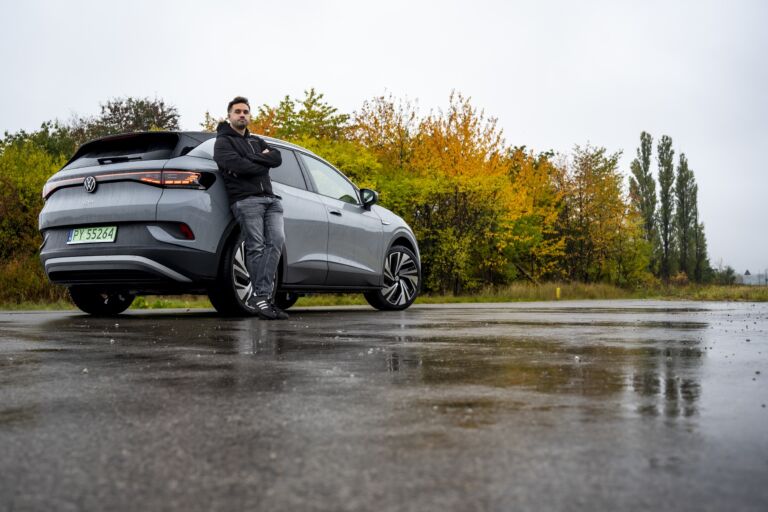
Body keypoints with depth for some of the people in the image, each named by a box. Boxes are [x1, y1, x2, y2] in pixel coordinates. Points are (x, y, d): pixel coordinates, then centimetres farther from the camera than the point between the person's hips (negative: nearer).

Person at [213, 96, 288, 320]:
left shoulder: (257, 141, 30)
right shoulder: (223, 142, 10)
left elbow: (277, 158, 10)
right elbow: (238, 165, -10)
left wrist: (251, 160, -2)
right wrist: (262, 163, 4)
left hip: (270, 198, 5)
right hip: (245, 199, -5)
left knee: (276, 240, -13)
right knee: (256, 247, -11)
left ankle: (259, 296, -15)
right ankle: (262, 297, -9)